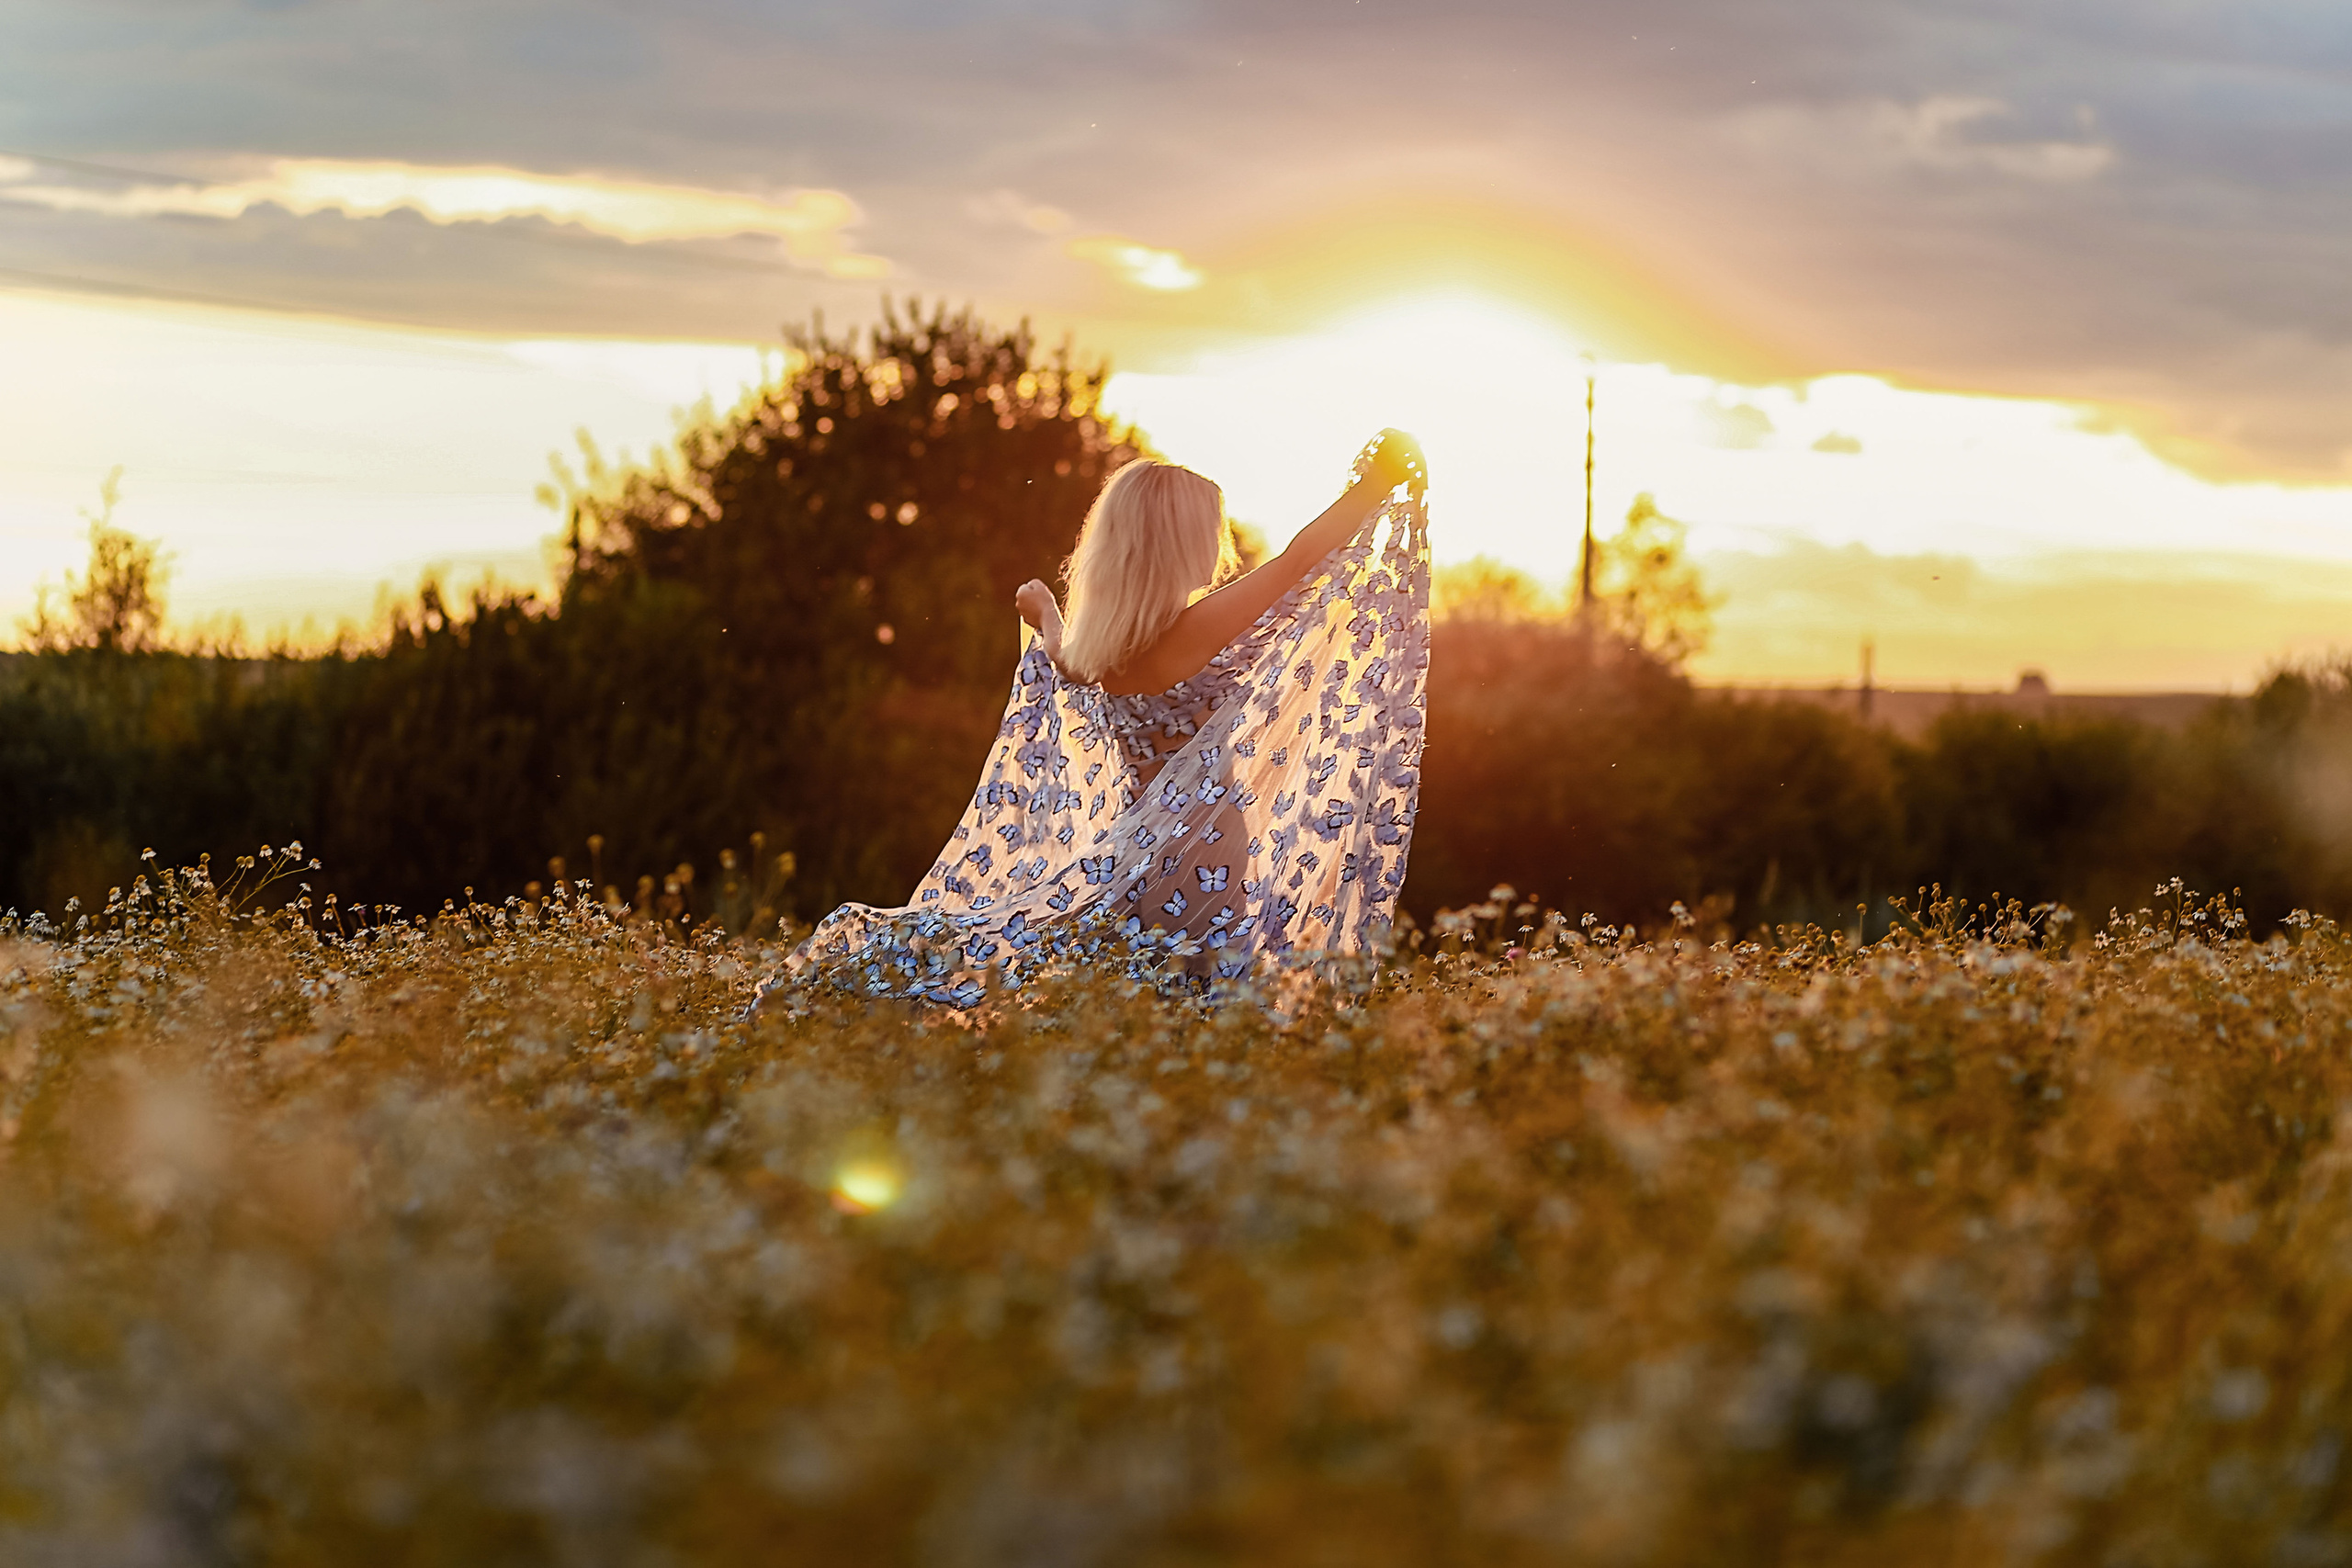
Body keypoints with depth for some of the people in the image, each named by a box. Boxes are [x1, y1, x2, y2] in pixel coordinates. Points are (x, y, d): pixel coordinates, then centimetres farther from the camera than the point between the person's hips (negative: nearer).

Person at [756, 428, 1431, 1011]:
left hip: (1130, 850, 8)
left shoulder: (1096, 654, 7)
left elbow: (1070, 664, 32)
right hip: (1196, 868, -8)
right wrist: (1372, 487, -8)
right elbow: (1297, 561, -15)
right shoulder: (1197, 630, -15)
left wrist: (1045, 618, 52)